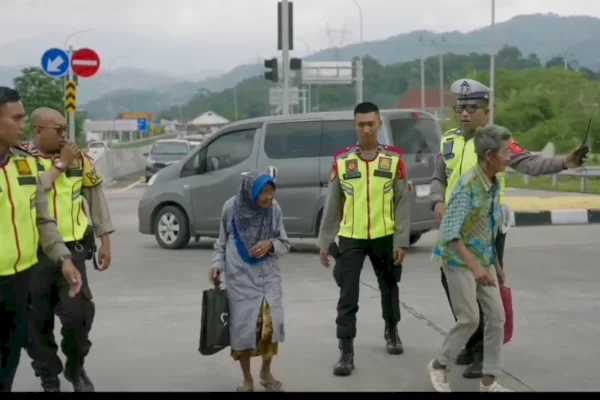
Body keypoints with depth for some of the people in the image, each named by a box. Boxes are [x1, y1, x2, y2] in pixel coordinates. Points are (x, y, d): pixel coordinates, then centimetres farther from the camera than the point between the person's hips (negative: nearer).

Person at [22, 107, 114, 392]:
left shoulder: (78, 158, 5)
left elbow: (96, 198, 11)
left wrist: (105, 240, 8)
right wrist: (59, 165, -16)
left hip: (71, 249, 1)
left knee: (78, 313, -6)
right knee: (38, 320, 6)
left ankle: (76, 367, 20)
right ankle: (49, 378, 23)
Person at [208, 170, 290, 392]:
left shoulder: (274, 209, -4)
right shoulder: (231, 208, -7)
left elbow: (285, 244, 4)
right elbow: (222, 243, 6)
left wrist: (270, 244, -16)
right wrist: (217, 264, -8)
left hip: (268, 276, 1)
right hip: (240, 278, -1)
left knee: (271, 323, -7)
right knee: (243, 327, -2)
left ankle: (266, 372, 17)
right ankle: (247, 379, 15)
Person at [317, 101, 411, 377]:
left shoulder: (394, 158, -3)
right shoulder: (341, 160, 0)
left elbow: (403, 202, -2)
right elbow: (332, 204, 4)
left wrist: (401, 241, -6)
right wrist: (324, 241, 3)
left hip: (385, 237, 0)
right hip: (350, 238, 0)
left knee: (388, 288, 18)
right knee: (347, 296, -5)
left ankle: (391, 332, 43)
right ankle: (346, 353, 1)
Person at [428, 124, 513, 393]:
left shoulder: (494, 184, 2)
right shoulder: (467, 186, -23)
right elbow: (450, 233, -27)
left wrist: (496, 264, 17)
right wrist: (474, 266, -32)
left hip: (484, 258, 8)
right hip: (459, 260, -8)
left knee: (496, 317, 4)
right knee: (469, 319, -3)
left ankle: (489, 380, 12)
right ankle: (439, 366, 18)